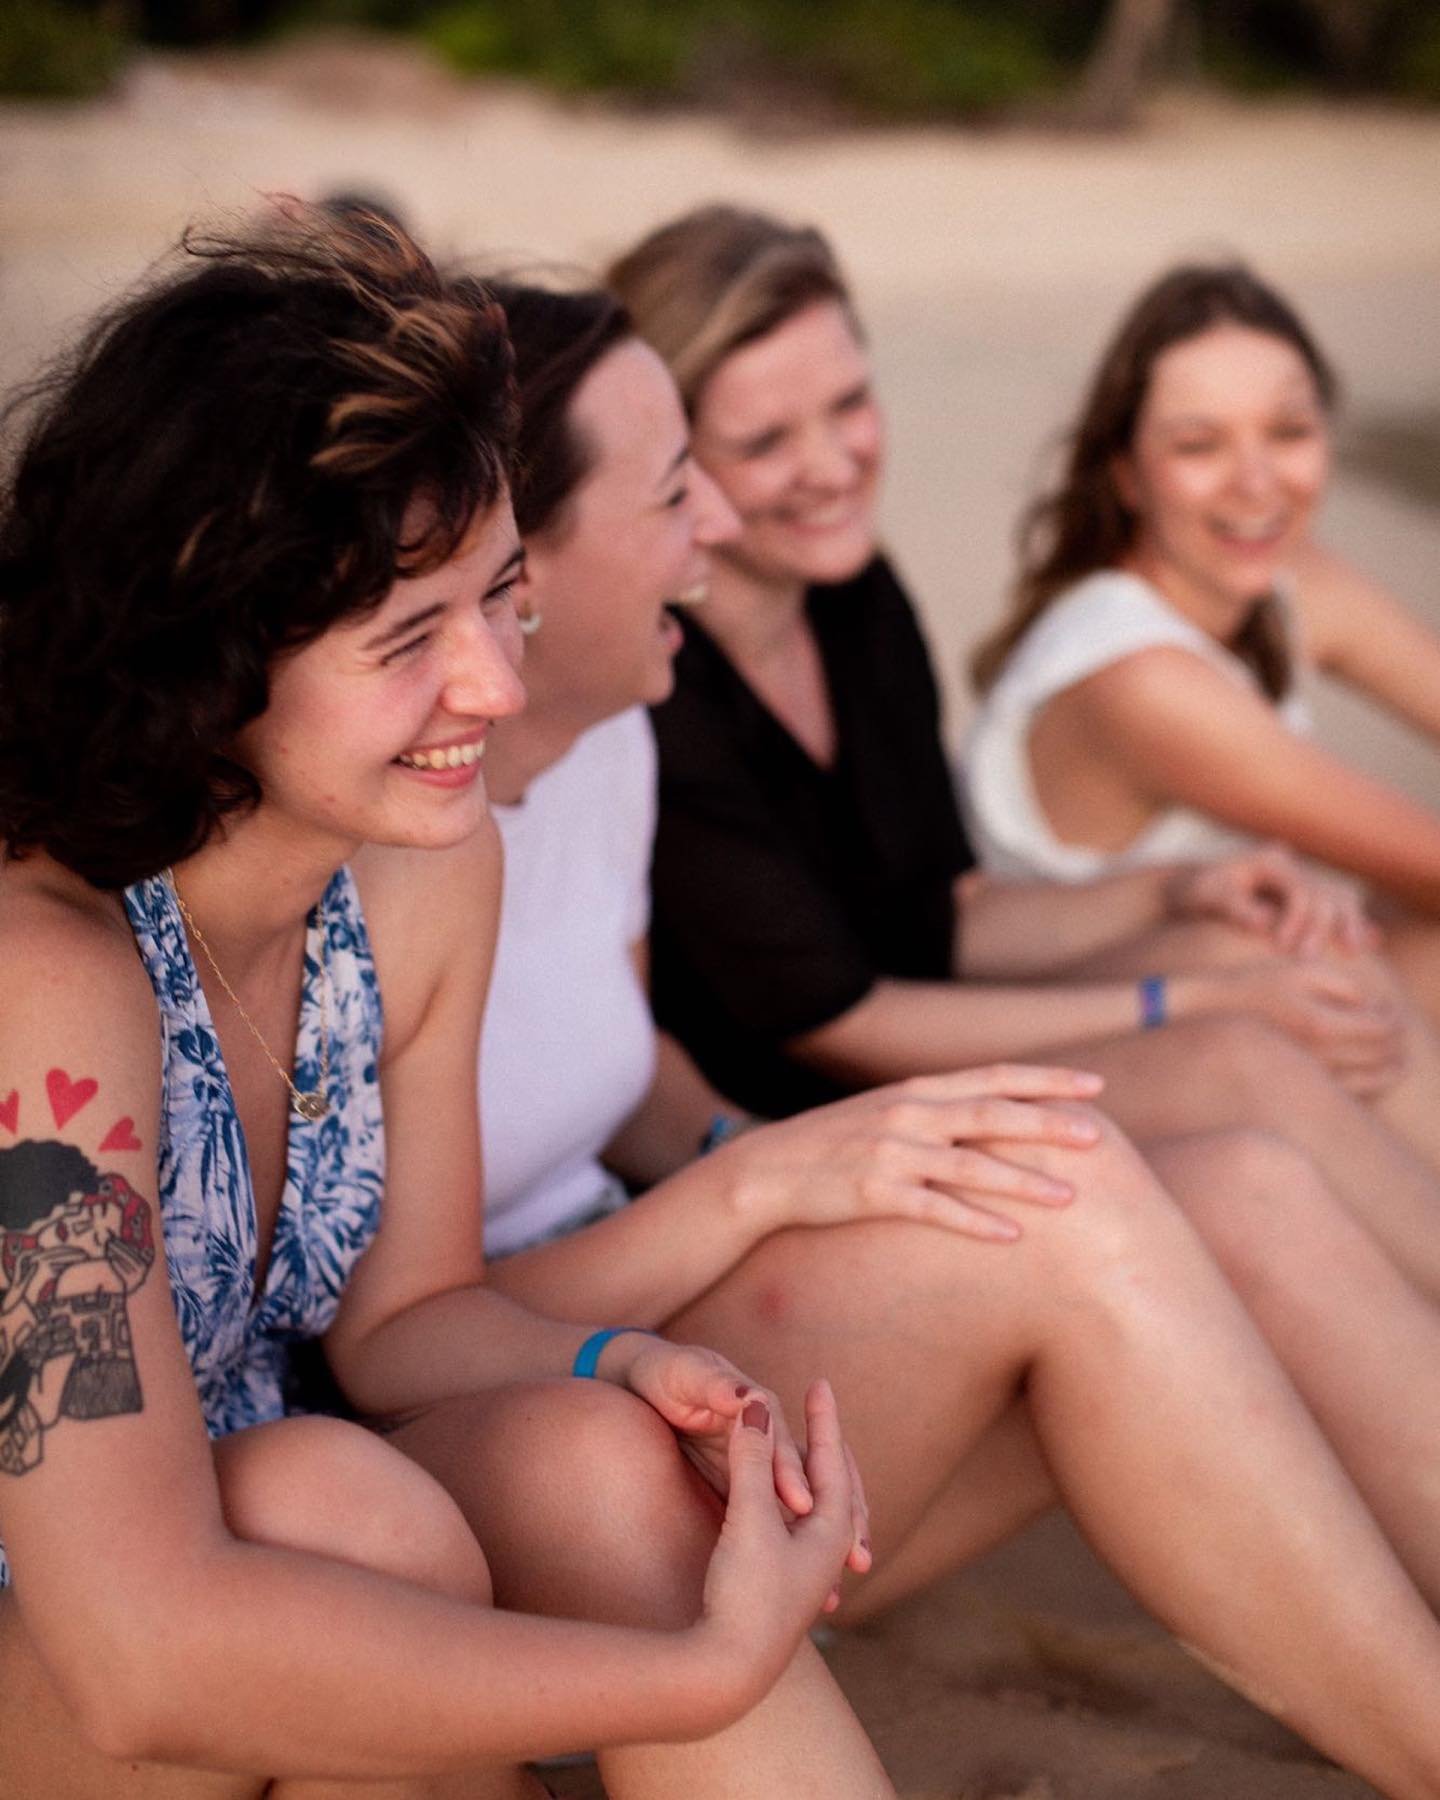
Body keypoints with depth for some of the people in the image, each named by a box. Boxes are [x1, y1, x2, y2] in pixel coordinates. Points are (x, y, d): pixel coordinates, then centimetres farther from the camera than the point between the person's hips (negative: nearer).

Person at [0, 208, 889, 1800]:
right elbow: (144, 1667, -36)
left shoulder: (428, 872, -6)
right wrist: (712, 1671, -32)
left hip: (228, 1540, 6)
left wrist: (616, 1371, -18)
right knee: (341, 1502, -32)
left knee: (599, 1462, -22)